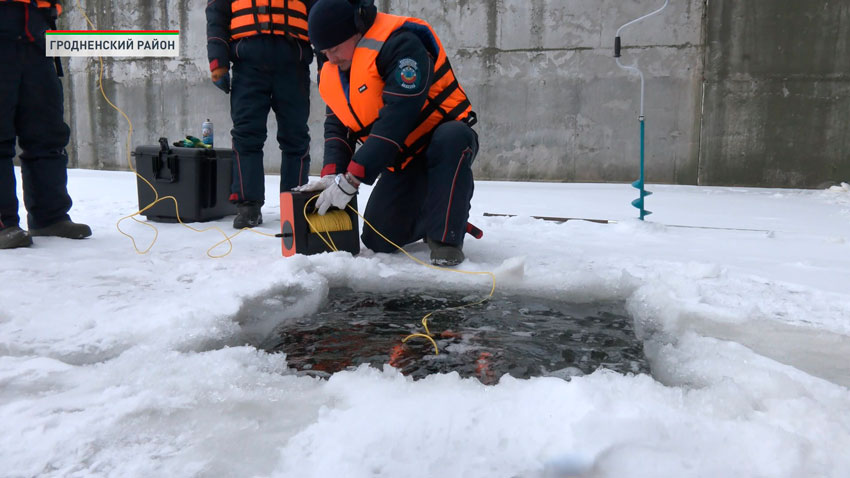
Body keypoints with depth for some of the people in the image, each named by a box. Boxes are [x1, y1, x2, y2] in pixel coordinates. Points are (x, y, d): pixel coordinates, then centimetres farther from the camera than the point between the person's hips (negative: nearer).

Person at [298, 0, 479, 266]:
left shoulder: (399, 45, -25)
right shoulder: (332, 75, 2)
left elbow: (396, 118, -33)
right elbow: (337, 127, 3)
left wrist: (352, 178, -34)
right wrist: (332, 174, -18)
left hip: (448, 139, -6)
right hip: (403, 161, 7)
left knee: (452, 137, -42)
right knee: (378, 241, -3)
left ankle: (446, 237, -28)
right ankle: (429, 216, 24)